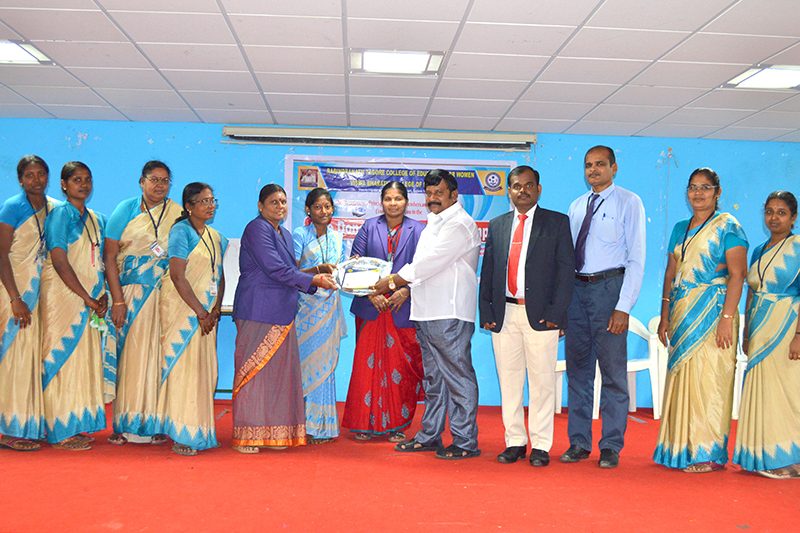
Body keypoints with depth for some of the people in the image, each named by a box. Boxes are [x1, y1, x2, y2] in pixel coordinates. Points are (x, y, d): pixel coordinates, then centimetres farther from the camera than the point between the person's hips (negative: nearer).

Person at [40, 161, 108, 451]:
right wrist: (88, 299, -14)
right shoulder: (60, 214, -7)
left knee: (86, 358, 7)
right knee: (64, 356, -5)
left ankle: (77, 426, 16)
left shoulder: (96, 219, 15)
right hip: (63, 295, -7)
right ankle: (61, 432, 2)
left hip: (89, 301, 7)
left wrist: (102, 295, -1)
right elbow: (59, 262, -14)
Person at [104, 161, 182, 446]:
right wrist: (117, 300, -8)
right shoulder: (126, 210, 5)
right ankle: (124, 425, 8)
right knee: (129, 355, 0)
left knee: (158, 355, 0)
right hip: (130, 294, -1)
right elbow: (109, 256, 0)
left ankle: (154, 424, 7)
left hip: (166, 295, 1)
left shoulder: (177, 214, 9)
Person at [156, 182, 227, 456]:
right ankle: (182, 436, 0)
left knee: (205, 369, 7)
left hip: (206, 312, 7)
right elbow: (177, 275, -14)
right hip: (182, 308, -7)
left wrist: (216, 309, 0)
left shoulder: (216, 237, 15)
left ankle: (200, 431, 15)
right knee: (184, 366, -6)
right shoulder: (181, 231, -7)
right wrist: (200, 312, -15)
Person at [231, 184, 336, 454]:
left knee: (278, 372, 7)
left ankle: (272, 432, 12)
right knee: (254, 371, -4)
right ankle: (246, 436, 2)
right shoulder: (257, 229, -7)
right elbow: (275, 269, -15)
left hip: (280, 314, 8)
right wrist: (313, 280, -11)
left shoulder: (285, 235, 20)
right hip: (257, 312, -8)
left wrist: (316, 277, 4)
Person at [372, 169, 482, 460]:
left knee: (457, 376, -5)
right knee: (434, 378, 15)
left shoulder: (459, 224, -10)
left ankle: (465, 441, 2)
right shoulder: (434, 224, 21)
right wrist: (402, 290, 12)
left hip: (450, 314, -10)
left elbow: (431, 262, -16)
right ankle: (430, 436, 24)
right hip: (427, 312, 10)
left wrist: (392, 281, -10)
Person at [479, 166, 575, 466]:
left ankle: (540, 446, 11)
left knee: (542, 382, 1)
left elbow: (566, 269, -2)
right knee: (508, 381, 7)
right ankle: (514, 442, 19)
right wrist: (485, 311, 3)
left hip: (540, 315, -3)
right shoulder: (497, 225, 15)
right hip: (504, 314, 3)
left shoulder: (557, 222, 4)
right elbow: (487, 270, 13)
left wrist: (556, 311, -10)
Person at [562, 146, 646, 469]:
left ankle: (611, 447, 10)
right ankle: (579, 442, 20)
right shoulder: (576, 206, 15)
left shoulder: (628, 202, -1)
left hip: (609, 287, -5)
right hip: (576, 288, 5)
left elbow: (636, 258, -7)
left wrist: (623, 307, -15)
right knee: (577, 369, 9)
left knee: (612, 370, 0)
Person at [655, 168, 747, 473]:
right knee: (682, 377, 6)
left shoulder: (727, 226, -2)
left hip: (712, 313, -6)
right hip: (682, 315, 6)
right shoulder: (680, 229, 16)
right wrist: (665, 315, 10)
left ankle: (710, 453, 3)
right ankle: (683, 448, 14)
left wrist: (727, 317, -18)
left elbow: (737, 275, -9)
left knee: (708, 379, -5)